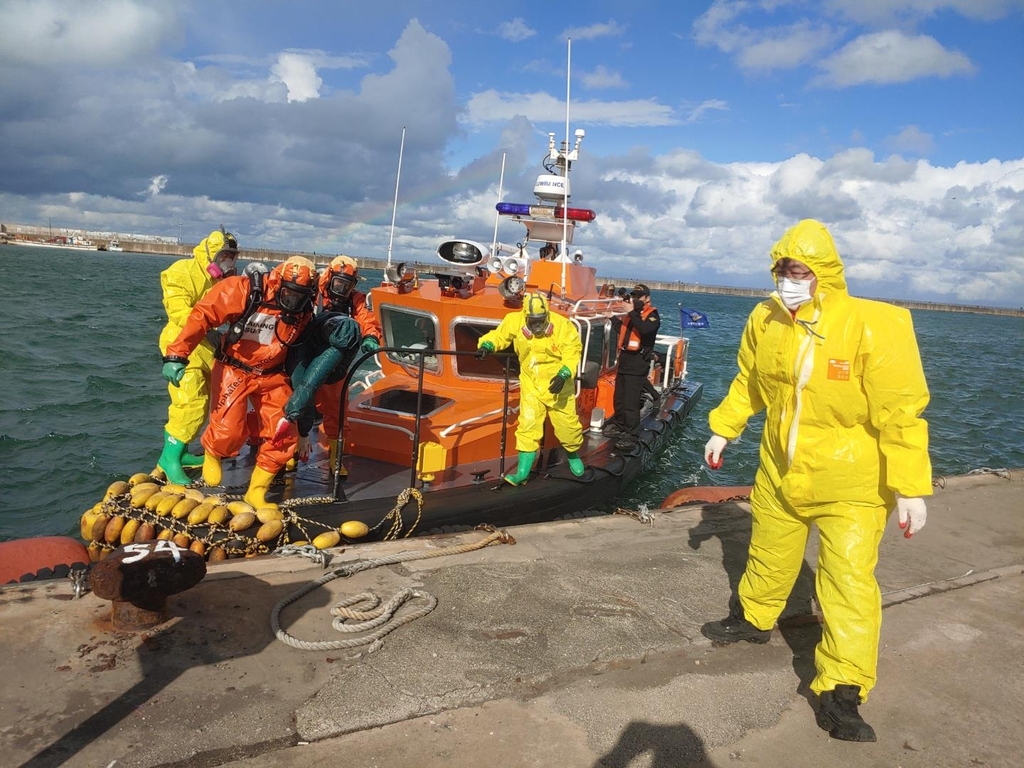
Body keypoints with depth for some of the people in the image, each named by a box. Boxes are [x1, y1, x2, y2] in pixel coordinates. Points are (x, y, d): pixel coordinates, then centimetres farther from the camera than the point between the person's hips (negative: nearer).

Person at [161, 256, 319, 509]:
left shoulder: (303, 311, -7)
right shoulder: (245, 289, -22)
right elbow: (203, 315, -21)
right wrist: (177, 355, -27)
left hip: (271, 375, 4)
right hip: (234, 370, -4)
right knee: (228, 430, -13)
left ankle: (256, 491, 14)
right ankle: (211, 454, 27)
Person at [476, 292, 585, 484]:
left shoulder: (562, 326, -18)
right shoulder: (515, 322, -12)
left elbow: (572, 353, -16)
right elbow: (498, 335, 0)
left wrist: (563, 375, -30)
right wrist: (486, 345, -21)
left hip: (557, 385, -1)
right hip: (530, 385, 1)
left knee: (567, 424, 9)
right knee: (528, 426, -5)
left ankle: (573, 454, 41)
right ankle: (522, 473, 2)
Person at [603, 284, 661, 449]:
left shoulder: (652, 315, -7)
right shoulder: (632, 314, 16)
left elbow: (645, 329, -29)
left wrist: (631, 313, -24)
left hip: (637, 366, -8)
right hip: (624, 362, 8)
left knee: (630, 402, -9)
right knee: (618, 399, 16)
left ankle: (630, 436, -3)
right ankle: (619, 426, 32)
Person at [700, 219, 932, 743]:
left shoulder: (873, 325, -21)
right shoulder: (765, 321, -5)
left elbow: (901, 410, -20)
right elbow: (748, 383, 12)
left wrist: (911, 486, -20)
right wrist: (722, 430, 14)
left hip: (850, 485, -4)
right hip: (780, 471, 5)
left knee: (848, 579, -6)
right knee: (768, 554, 22)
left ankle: (841, 695, 6)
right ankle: (753, 617, 48)